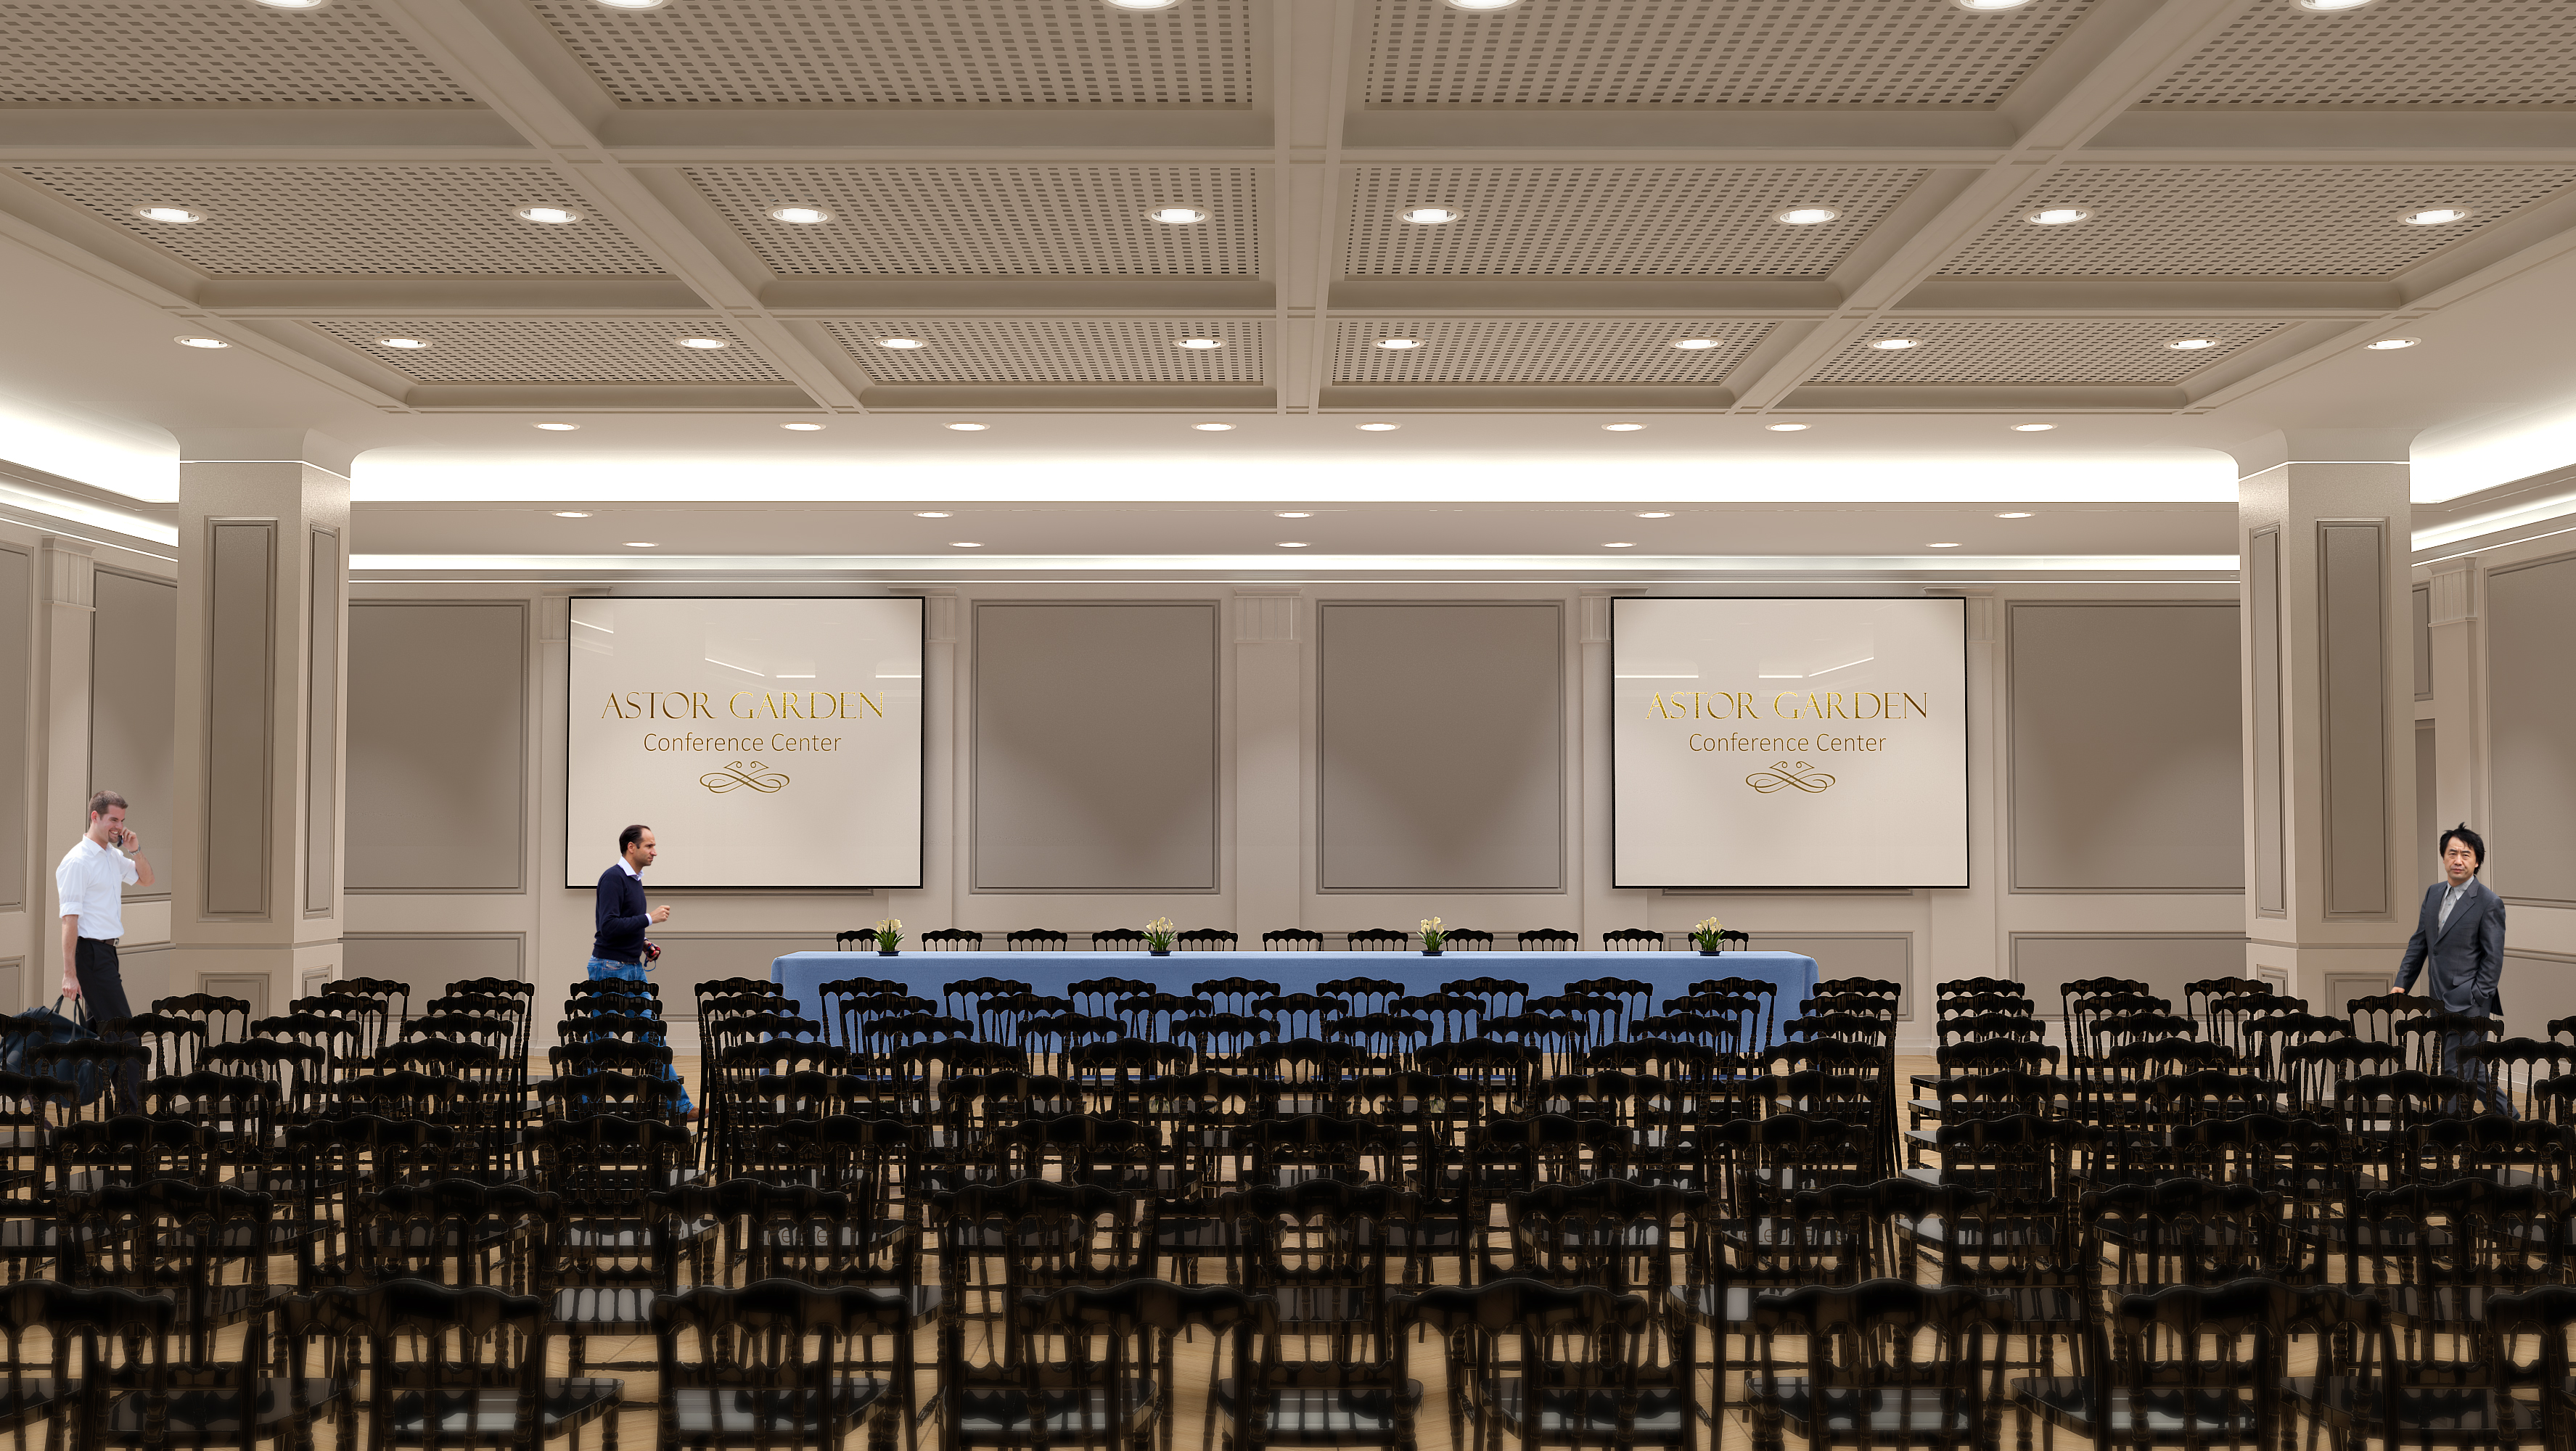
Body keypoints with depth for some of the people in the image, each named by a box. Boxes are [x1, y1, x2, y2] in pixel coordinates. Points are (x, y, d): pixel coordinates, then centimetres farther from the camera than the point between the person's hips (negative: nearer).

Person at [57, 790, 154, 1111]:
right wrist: (69, 973, -21)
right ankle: (131, 1112, -11)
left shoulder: (113, 855, 11)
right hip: (90, 951, -9)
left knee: (98, 1026, 14)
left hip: (106, 951, 9)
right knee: (124, 1034, -11)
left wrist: (136, 852, 5)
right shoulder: (78, 861, -15)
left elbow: (146, 880, 26)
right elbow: (70, 919, -18)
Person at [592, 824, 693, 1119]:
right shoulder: (613, 878, -16)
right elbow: (609, 926, -24)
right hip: (610, 969, -9)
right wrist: (649, 918, -20)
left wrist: (642, 943, 10)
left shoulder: (635, 879, 13)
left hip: (633, 968, 9)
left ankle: (679, 1105, 8)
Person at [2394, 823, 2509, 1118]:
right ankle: (2507, 1114, 35)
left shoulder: (2489, 903, -10)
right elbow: (2419, 942, 16)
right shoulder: (2433, 893, 10)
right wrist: (2402, 984, 9)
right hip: (2441, 1003, 7)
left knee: (2456, 1072, -5)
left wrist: (2475, 1002, -14)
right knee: (2470, 1067, 18)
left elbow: (2493, 959, -10)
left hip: (2469, 1005, -7)